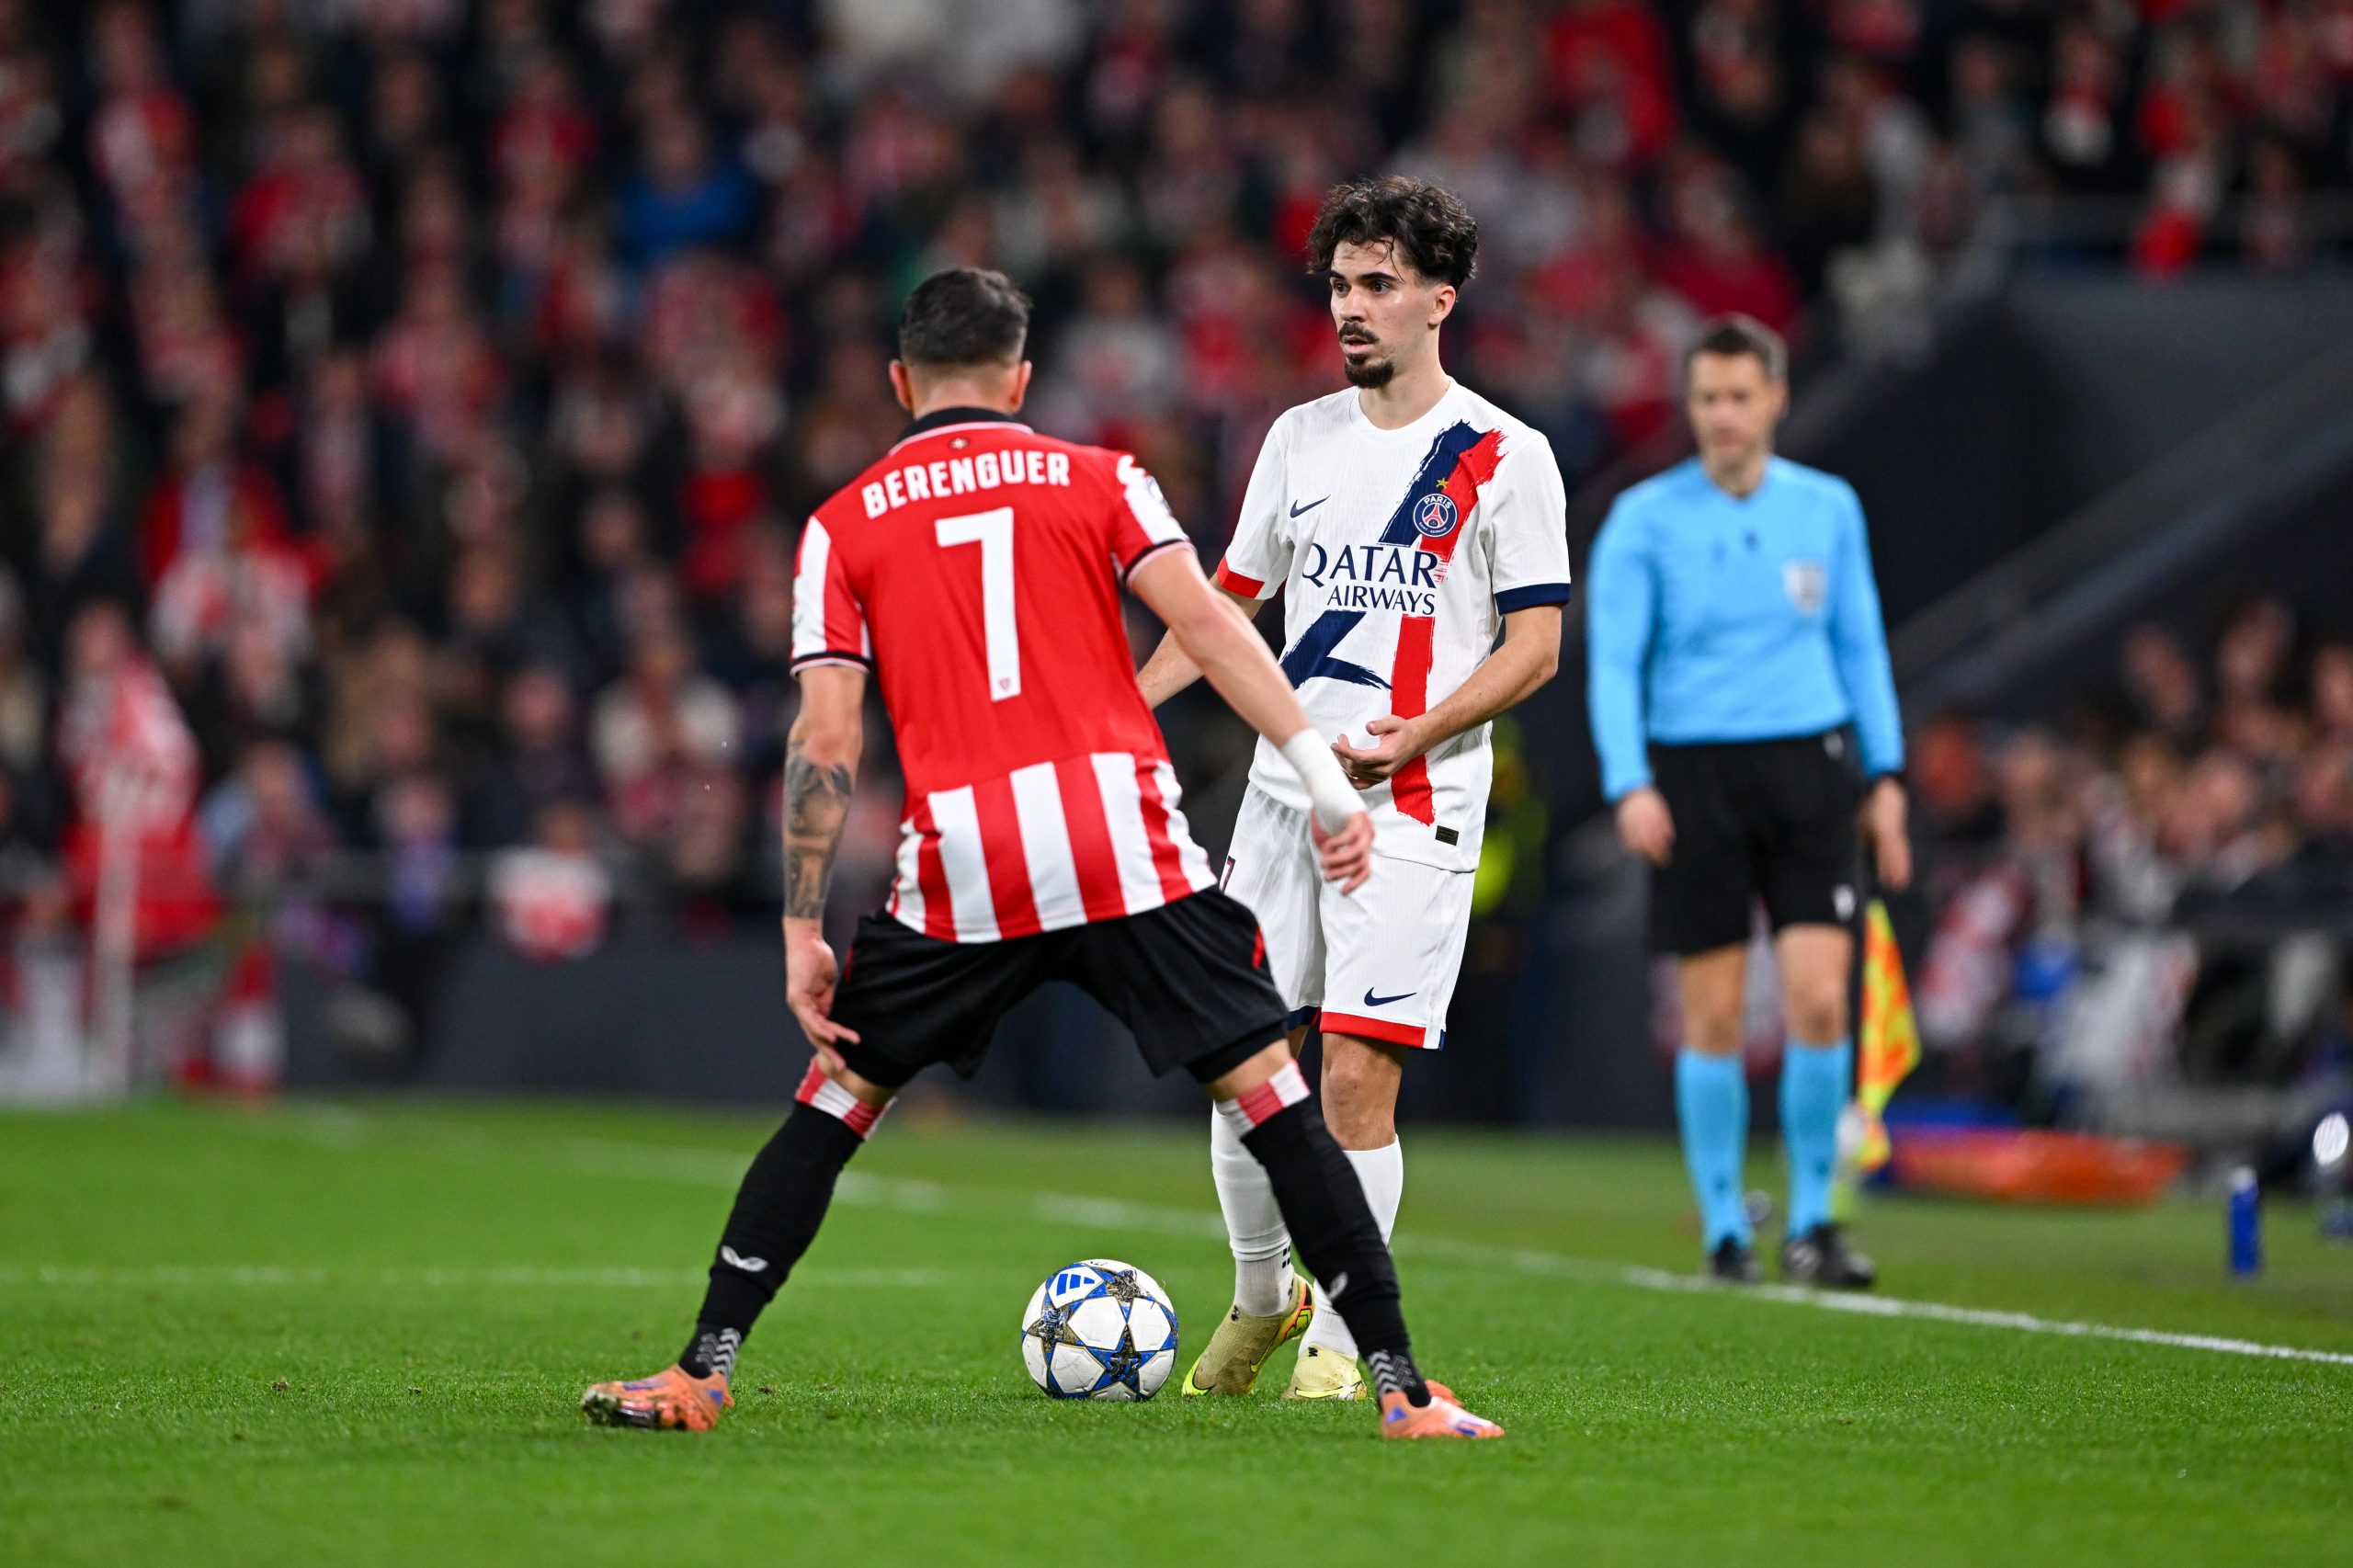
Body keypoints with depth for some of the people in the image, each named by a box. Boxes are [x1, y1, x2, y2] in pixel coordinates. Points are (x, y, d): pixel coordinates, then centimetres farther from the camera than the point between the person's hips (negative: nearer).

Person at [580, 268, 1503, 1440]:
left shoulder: (843, 526, 13)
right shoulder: (1100, 481, 12)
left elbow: (825, 740, 5)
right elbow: (1204, 623, -1)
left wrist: (802, 931, 7)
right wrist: (1324, 779, -4)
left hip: (959, 871, 1)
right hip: (1127, 849, -1)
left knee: (837, 1096, 17)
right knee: (1268, 1090, 3)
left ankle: (700, 1374, 15)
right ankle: (1400, 1384, -3)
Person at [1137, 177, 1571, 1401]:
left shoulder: (1506, 458, -4)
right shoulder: (1300, 438, 13)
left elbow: (1534, 647, -6)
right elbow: (1229, 600, 21)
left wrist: (1419, 730, -19)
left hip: (1412, 807, -5)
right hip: (1282, 792, 5)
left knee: (1356, 1077, -10)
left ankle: (1339, 1345, 3)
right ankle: (1261, 1297, 26)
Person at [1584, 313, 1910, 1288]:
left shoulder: (1828, 509, 7)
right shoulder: (1645, 519, -1)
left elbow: (1860, 647, 15)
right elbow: (1612, 662, -4)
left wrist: (1886, 777, 9)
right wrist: (1630, 784, -17)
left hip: (1808, 767, 2)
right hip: (1693, 773, -1)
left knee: (1818, 997, -9)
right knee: (1712, 1017, 1)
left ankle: (1812, 1223, 4)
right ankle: (1724, 1228, 12)